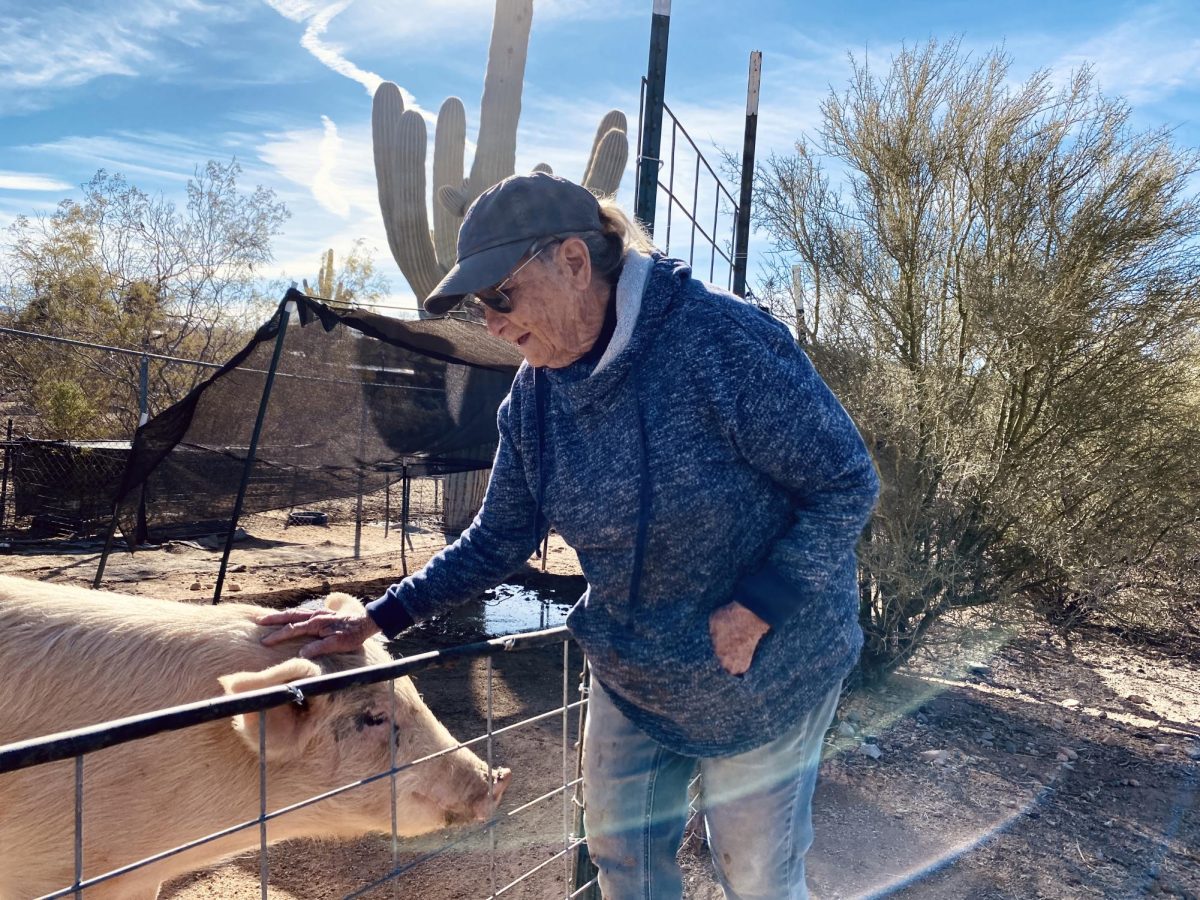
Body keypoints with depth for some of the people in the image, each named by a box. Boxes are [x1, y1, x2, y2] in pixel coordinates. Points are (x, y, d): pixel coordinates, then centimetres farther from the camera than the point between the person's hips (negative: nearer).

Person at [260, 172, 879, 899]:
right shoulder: (535, 393, -6)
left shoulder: (721, 340, -26)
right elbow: (499, 540, 2)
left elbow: (848, 484, -20)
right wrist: (374, 622, -2)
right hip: (630, 674, 6)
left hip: (763, 671, -5)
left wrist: (755, 610, -25)